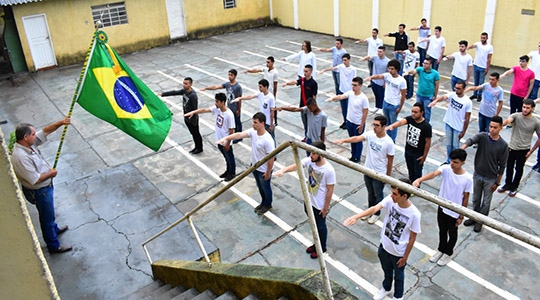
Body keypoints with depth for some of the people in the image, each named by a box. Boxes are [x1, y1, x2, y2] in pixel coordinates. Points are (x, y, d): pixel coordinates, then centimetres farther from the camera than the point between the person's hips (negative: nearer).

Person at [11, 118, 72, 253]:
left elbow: (45, 131, 0)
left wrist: (60, 123, -13)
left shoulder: (29, 143, -10)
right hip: (39, 191, -9)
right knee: (47, 217, 10)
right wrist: (51, 174, -17)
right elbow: (34, 180, -33)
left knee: (49, 213, 32)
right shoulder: (21, 157, -36)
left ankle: (54, 228, 57)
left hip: (46, 186, 9)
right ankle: (53, 245, 28)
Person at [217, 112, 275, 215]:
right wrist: (226, 138, -37)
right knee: (260, 187, 28)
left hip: (264, 170, -8)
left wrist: (268, 173, -18)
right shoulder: (253, 131, -12)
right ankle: (263, 202, 52)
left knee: (266, 188, 19)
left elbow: (271, 158, -26)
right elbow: (239, 135, -22)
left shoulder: (267, 140, -34)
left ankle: (268, 205, 44)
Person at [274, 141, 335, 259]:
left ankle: (322, 248, 40)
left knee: (320, 226, 17)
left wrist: (326, 207, -13)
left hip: (320, 205, -6)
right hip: (308, 201, 6)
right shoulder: (309, 161, -13)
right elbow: (296, 165, -26)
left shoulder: (329, 170, -28)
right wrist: (283, 170, -46)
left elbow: (330, 190, -20)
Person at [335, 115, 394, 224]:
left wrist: (388, 175, -5)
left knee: (377, 195, 17)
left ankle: (376, 213, 39)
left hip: (379, 174, -5)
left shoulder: (388, 142, -23)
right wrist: (343, 140, -43)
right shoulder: (370, 134, -11)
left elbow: (390, 160, -13)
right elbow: (357, 138, -26)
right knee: (370, 193, 25)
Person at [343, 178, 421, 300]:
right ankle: (386, 288, 61)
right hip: (384, 246, 4)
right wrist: (356, 216, -50)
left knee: (398, 275, 25)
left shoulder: (414, 214, -30)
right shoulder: (390, 200, -21)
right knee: (387, 271, 31)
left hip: (399, 252, -4)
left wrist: (405, 257, -9)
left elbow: (412, 238, -18)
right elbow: (375, 208, -34)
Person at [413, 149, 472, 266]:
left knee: (452, 234, 20)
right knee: (442, 231, 24)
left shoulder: (467, 178, -22)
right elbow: (434, 174, -36)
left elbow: (465, 198, -12)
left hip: (455, 212, -3)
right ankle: (441, 250, 48)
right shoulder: (446, 169, -17)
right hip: (442, 207, 3)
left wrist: (461, 216, -5)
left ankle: (448, 253, 44)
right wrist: (419, 180, -56)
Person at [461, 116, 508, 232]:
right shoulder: (482, 136, -12)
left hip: (490, 179, -2)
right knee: (476, 199, 20)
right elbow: (471, 140, -34)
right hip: (477, 175, 2)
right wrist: (462, 148, -57)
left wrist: (497, 182, -4)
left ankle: (480, 221, 34)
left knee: (486, 202, 13)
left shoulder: (503, 145, -15)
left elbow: (502, 165, -7)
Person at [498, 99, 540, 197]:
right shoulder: (516, 116, -10)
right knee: (509, 167, 18)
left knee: (519, 169, 13)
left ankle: (514, 187, 33)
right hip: (511, 147, 2)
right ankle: (507, 184, 39)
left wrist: (531, 151, -4)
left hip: (523, 150, -1)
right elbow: (507, 121, -32)